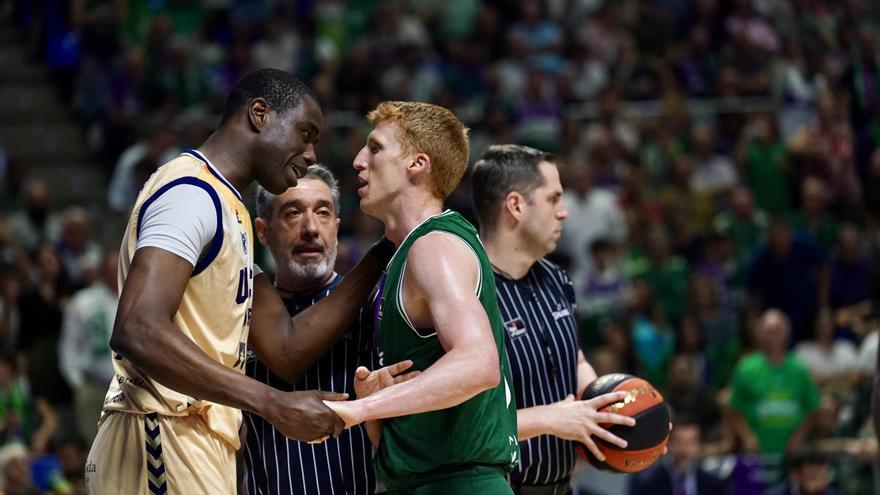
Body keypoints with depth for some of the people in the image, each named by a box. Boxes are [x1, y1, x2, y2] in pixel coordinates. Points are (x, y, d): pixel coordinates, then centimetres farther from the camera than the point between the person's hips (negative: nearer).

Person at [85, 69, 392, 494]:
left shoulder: (225, 208, 23)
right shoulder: (191, 191, -10)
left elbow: (286, 351, 17)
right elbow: (137, 330, -25)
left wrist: (378, 260, 14)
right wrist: (274, 405, -26)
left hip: (195, 447, 10)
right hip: (162, 441, -10)